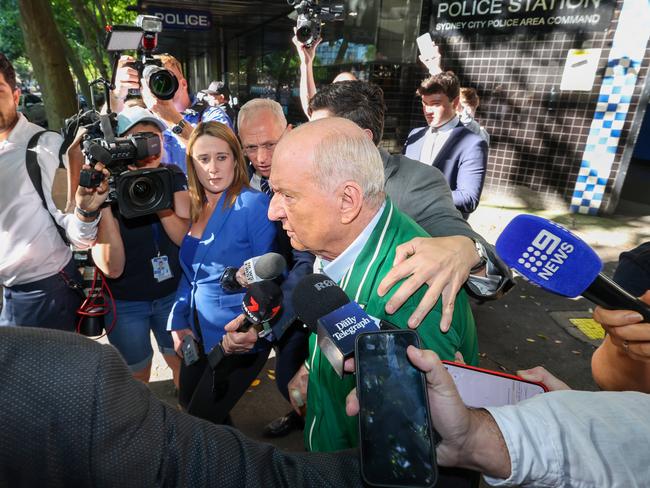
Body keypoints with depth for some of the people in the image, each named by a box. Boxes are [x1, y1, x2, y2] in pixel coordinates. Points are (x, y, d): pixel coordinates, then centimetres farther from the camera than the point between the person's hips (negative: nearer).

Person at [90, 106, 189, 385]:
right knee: (137, 377, 17)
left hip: (173, 292, 3)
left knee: (185, 365, 19)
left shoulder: (173, 177, -7)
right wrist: (103, 206, -32)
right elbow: (112, 268, -23)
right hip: (125, 303, -2)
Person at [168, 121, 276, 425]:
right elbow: (189, 274, 10)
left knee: (201, 421, 6)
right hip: (199, 336, 7)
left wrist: (252, 327, -30)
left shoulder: (253, 204, -18)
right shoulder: (193, 207, 3)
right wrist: (178, 323, 3)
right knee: (187, 401, 24)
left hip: (238, 339, -7)